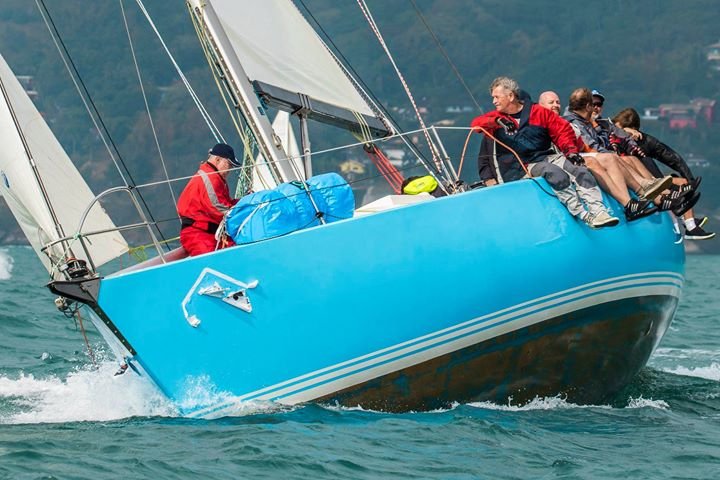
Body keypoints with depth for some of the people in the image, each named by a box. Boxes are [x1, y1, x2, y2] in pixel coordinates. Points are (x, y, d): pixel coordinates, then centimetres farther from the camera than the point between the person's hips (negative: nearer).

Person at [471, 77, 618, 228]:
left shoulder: (538, 112, 9)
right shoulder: (498, 117, 11)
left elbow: (563, 129, 10)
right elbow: (476, 123, -3)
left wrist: (570, 151, -5)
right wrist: (498, 121, -17)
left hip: (551, 156, 2)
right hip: (531, 164, -2)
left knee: (581, 172, -24)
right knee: (558, 175, -33)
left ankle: (598, 211, -33)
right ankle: (584, 216, -38)